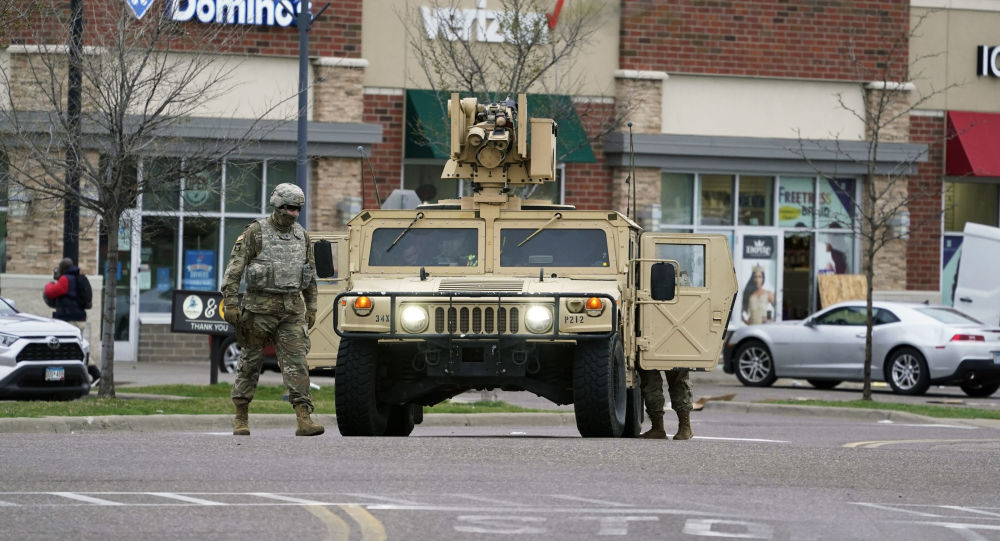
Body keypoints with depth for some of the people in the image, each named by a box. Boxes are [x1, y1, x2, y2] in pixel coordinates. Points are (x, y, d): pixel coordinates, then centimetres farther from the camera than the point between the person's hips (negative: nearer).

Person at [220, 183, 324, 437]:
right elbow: (233, 270, -8)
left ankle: (304, 419, -14)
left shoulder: (302, 236, 10)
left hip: (292, 309, 3)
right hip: (260, 308, -3)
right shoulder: (255, 233, -6)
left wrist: (311, 309, 15)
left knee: (296, 362, -7)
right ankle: (241, 418, 17)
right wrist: (230, 303, -14)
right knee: (250, 363, 6)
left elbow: (310, 276, 19)